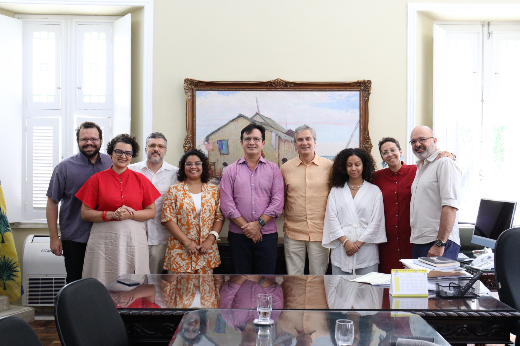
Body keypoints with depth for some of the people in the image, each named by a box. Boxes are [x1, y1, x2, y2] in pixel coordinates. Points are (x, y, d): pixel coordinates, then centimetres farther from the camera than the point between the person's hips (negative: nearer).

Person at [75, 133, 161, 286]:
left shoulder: (140, 179, 8)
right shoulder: (97, 179, 5)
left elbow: (151, 212, 6)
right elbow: (85, 213, 1)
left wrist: (130, 214, -11)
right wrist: (112, 214, -13)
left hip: (134, 239, 1)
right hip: (104, 241, -1)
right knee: (104, 285, -1)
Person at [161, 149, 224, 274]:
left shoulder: (213, 190, 9)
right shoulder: (174, 190, 3)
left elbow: (220, 218, 6)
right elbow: (168, 219, -4)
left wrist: (210, 240, -8)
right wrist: (187, 242, -12)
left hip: (207, 252, 2)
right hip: (180, 251, -2)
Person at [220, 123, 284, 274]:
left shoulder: (273, 169, 7)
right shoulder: (231, 170, 7)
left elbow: (278, 202, -2)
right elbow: (226, 204, -1)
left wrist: (258, 224, -12)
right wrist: (246, 226, -10)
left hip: (267, 235, 0)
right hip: (238, 235, 1)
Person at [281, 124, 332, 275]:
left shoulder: (329, 166, 0)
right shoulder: (286, 168, 5)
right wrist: (285, 222, 6)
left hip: (320, 232, -1)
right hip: (293, 232, 1)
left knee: (318, 275, 8)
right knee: (293, 277, 7)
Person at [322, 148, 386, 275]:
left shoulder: (374, 191, 8)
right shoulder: (336, 191, 12)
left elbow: (375, 221, 1)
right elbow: (332, 218, 3)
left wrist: (358, 243, -8)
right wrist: (345, 241, -9)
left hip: (366, 249, -1)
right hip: (341, 250, 1)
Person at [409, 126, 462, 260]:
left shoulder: (445, 163, -9)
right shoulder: (420, 167, 20)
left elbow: (450, 206, -18)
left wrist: (440, 243, -22)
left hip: (438, 244, -8)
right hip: (419, 242, 8)